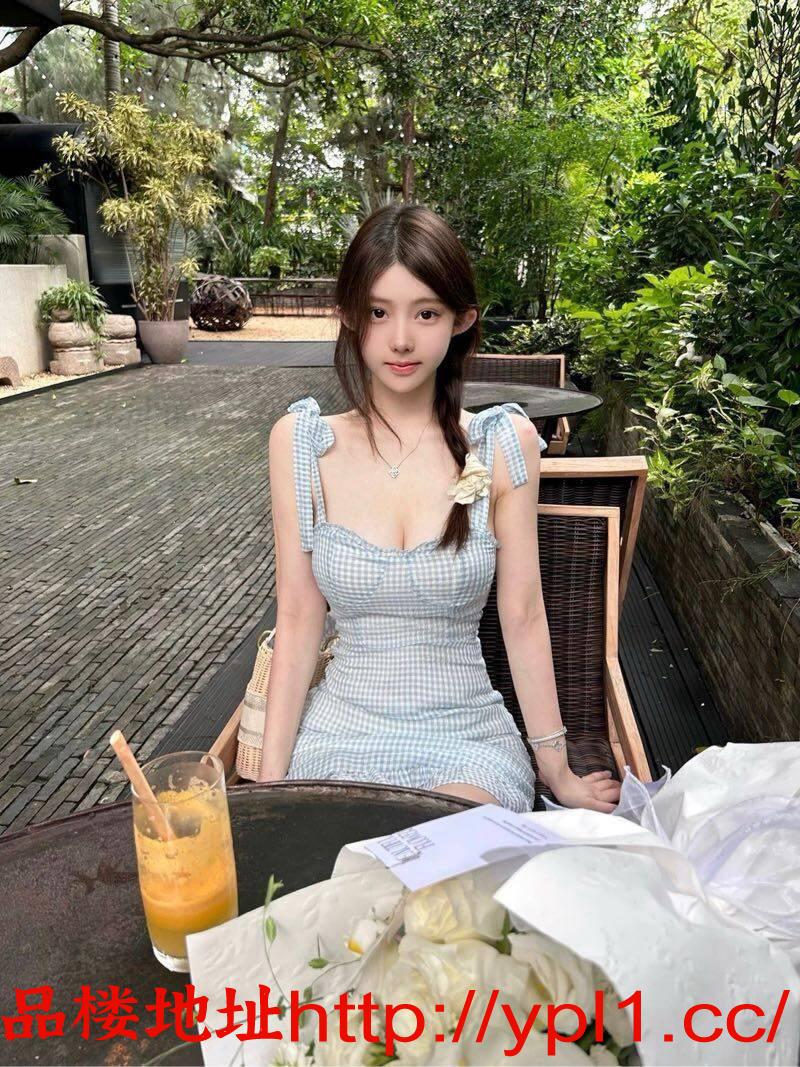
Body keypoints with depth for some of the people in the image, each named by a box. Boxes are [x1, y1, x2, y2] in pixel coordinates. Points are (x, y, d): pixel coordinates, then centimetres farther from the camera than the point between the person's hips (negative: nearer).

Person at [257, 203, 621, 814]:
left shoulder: (504, 444, -6)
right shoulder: (300, 443, -4)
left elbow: (523, 619, -2)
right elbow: (298, 621, -3)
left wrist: (557, 772, 3)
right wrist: (271, 778, -5)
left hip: (469, 738, 0)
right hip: (341, 727, 1)